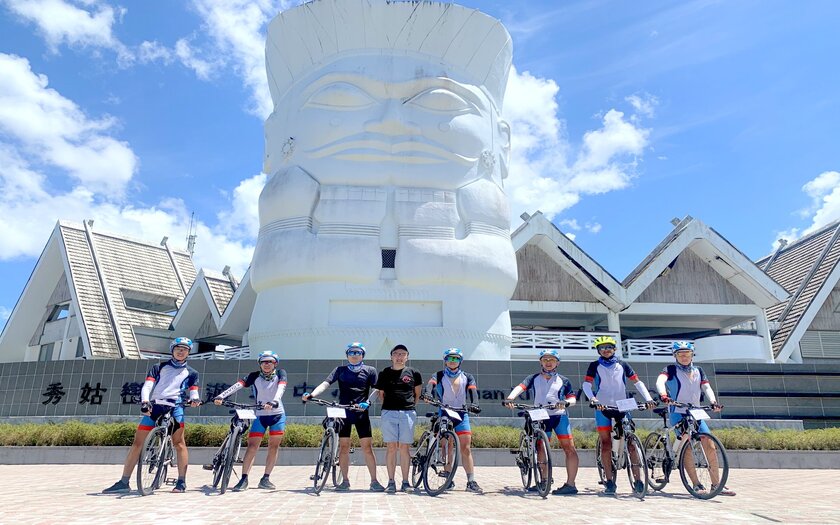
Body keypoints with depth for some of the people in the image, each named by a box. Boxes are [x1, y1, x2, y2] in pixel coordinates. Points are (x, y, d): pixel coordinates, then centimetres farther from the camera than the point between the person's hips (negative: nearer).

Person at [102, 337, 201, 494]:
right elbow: (147, 386, 5)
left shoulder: (191, 373, 18)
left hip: (174, 407, -2)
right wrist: (145, 402, -14)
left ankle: (181, 481, -9)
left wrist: (194, 399, -13)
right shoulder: (159, 367, 18)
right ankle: (123, 482, 5)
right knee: (137, 442, -1)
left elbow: (193, 392, 11)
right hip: (153, 406, 2)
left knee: (179, 442, -13)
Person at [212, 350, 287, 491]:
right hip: (260, 416, 0)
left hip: (277, 415, 0)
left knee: (274, 446, 2)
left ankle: (265, 479, 11)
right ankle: (244, 479, -4)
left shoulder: (280, 373, -3)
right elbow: (237, 385, -17)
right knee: (252, 446, -9)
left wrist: (274, 401, -42)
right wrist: (221, 396, -33)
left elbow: (281, 387, -22)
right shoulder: (254, 376, -3)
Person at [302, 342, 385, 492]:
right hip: (343, 412, 1)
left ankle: (374, 481, 6)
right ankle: (345, 481, 15)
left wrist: (367, 402, -19)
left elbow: (375, 389, -1)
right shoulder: (340, 370, 8)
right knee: (343, 447, 4)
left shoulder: (370, 370, 6)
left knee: (367, 447, -2)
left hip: (361, 413, -1)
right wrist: (311, 395, -19)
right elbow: (326, 383, -3)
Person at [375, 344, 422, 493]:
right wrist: (389, 404, 8)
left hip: (408, 413, 0)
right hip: (389, 413, 0)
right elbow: (381, 393, 16)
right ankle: (391, 482, 6)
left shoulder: (413, 373, 6)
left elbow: (417, 392, 18)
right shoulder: (384, 373, 7)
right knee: (391, 447, -1)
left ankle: (405, 482, 9)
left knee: (404, 448, 2)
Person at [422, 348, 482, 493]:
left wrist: (474, 404, -25)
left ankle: (471, 481, -1)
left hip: (461, 413, 1)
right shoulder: (439, 376, 6)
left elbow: (472, 391, -4)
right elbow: (430, 387, -12)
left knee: (466, 448, -3)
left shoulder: (467, 377, 11)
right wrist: (428, 396, -34)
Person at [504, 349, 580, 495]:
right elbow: (521, 387, -7)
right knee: (541, 450, 4)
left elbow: (572, 398, 7)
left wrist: (566, 402, -18)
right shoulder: (534, 378, 9)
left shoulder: (563, 381, 11)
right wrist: (511, 397, -28)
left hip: (559, 416, -1)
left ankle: (570, 484, -9)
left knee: (569, 448, -11)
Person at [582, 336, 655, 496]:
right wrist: (592, 399, -25)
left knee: (631, 442, -4)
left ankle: (638, 480, 0)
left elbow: (637, 382, 6)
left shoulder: (622, 365, 11)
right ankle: (609, 481, 5)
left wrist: (648, 398, -9)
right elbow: (586, 384, -7)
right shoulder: (595, 366, 5)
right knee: (606, 444, 0)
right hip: (602, 408, -1)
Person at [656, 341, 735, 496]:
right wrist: (663, 395, -42)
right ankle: (696, 485, -12)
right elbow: (660, 381, -21)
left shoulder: (698, 371, 13)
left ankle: (716, 485, 6)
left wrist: (713, 402, -18)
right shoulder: (671, 370, -3)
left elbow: (706, 387, 2)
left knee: (710, 446, -3)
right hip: (677, 413, -5)